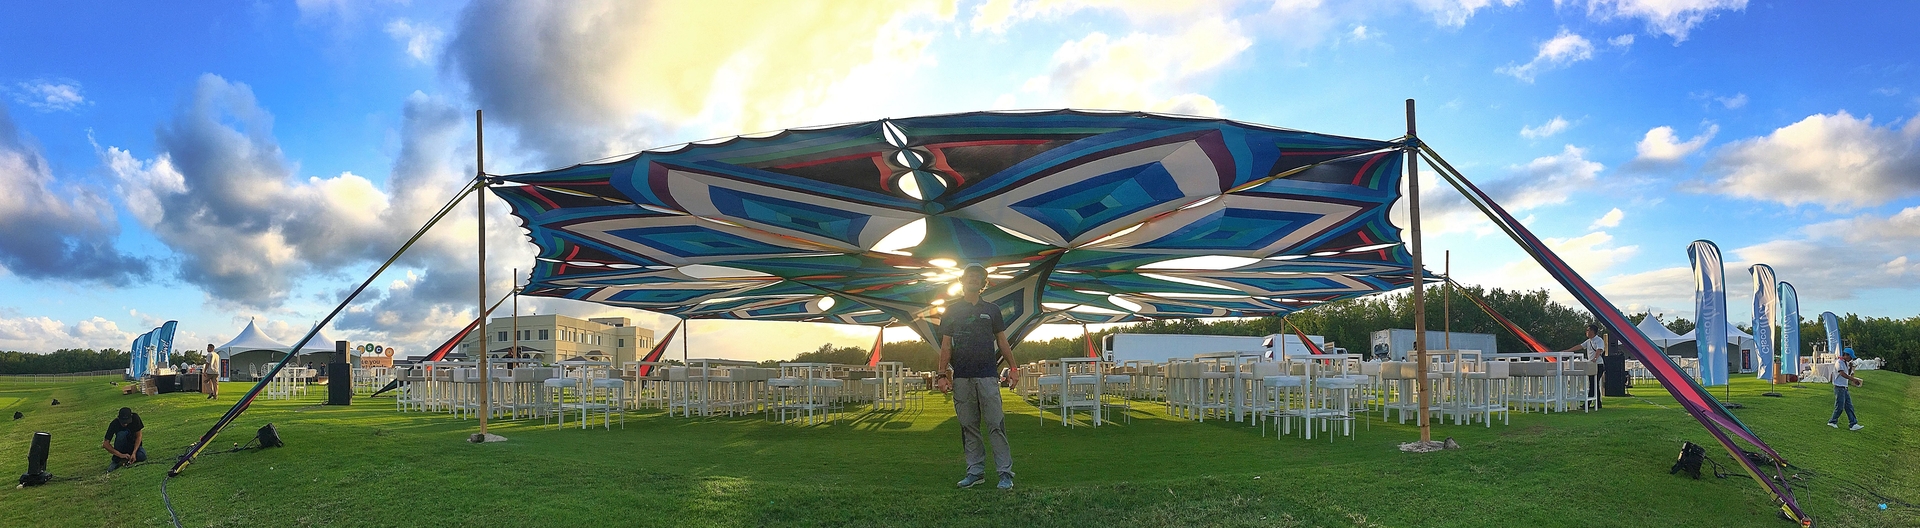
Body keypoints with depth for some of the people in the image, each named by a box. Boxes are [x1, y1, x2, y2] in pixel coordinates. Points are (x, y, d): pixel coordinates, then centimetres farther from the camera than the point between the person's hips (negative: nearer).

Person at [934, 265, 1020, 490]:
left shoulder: (992, 310, 12)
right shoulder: (951, 311, 11)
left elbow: (1002, 342, 13)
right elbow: (946, 345, 9)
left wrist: (1012, 368, 4)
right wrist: (942, 373, 0)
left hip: (988, 376, -1)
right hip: (961, 377, 1)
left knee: (996, 424, -6)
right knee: (968, 426, 5)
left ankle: (1005, 472, -3)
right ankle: (975, 471, 12)